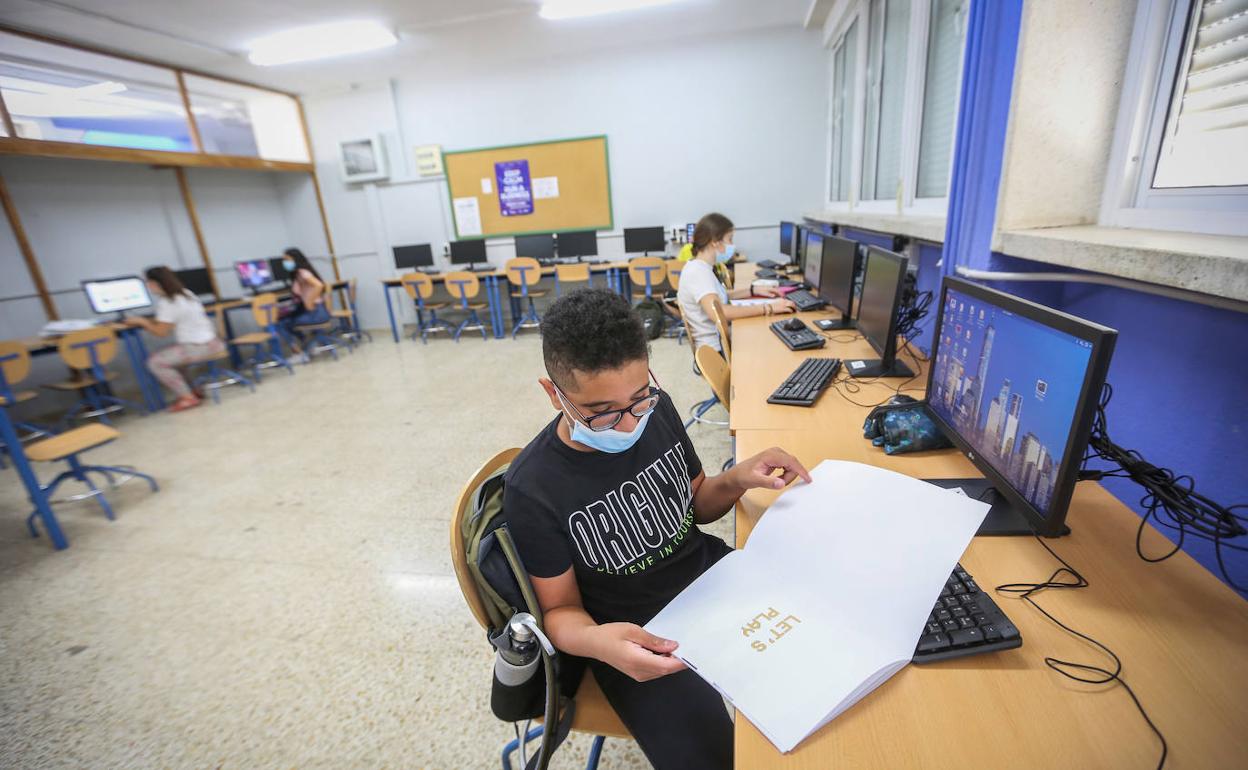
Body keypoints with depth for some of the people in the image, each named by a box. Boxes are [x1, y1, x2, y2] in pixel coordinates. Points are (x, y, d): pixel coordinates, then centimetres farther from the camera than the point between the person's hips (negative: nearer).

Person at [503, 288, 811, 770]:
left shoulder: (657, 410, -9)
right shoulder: (533, 489, -22)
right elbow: (560, 609, -9)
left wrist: (738, 478, -14)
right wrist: (597, 642, -32)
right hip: (636, 638, -4)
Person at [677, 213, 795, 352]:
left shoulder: (700, 268, 9)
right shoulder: (698, 271, -19)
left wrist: (753, 290, 14)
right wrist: (767, 308, -31)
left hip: (720, 342, 9)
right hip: (715, 351, -9)